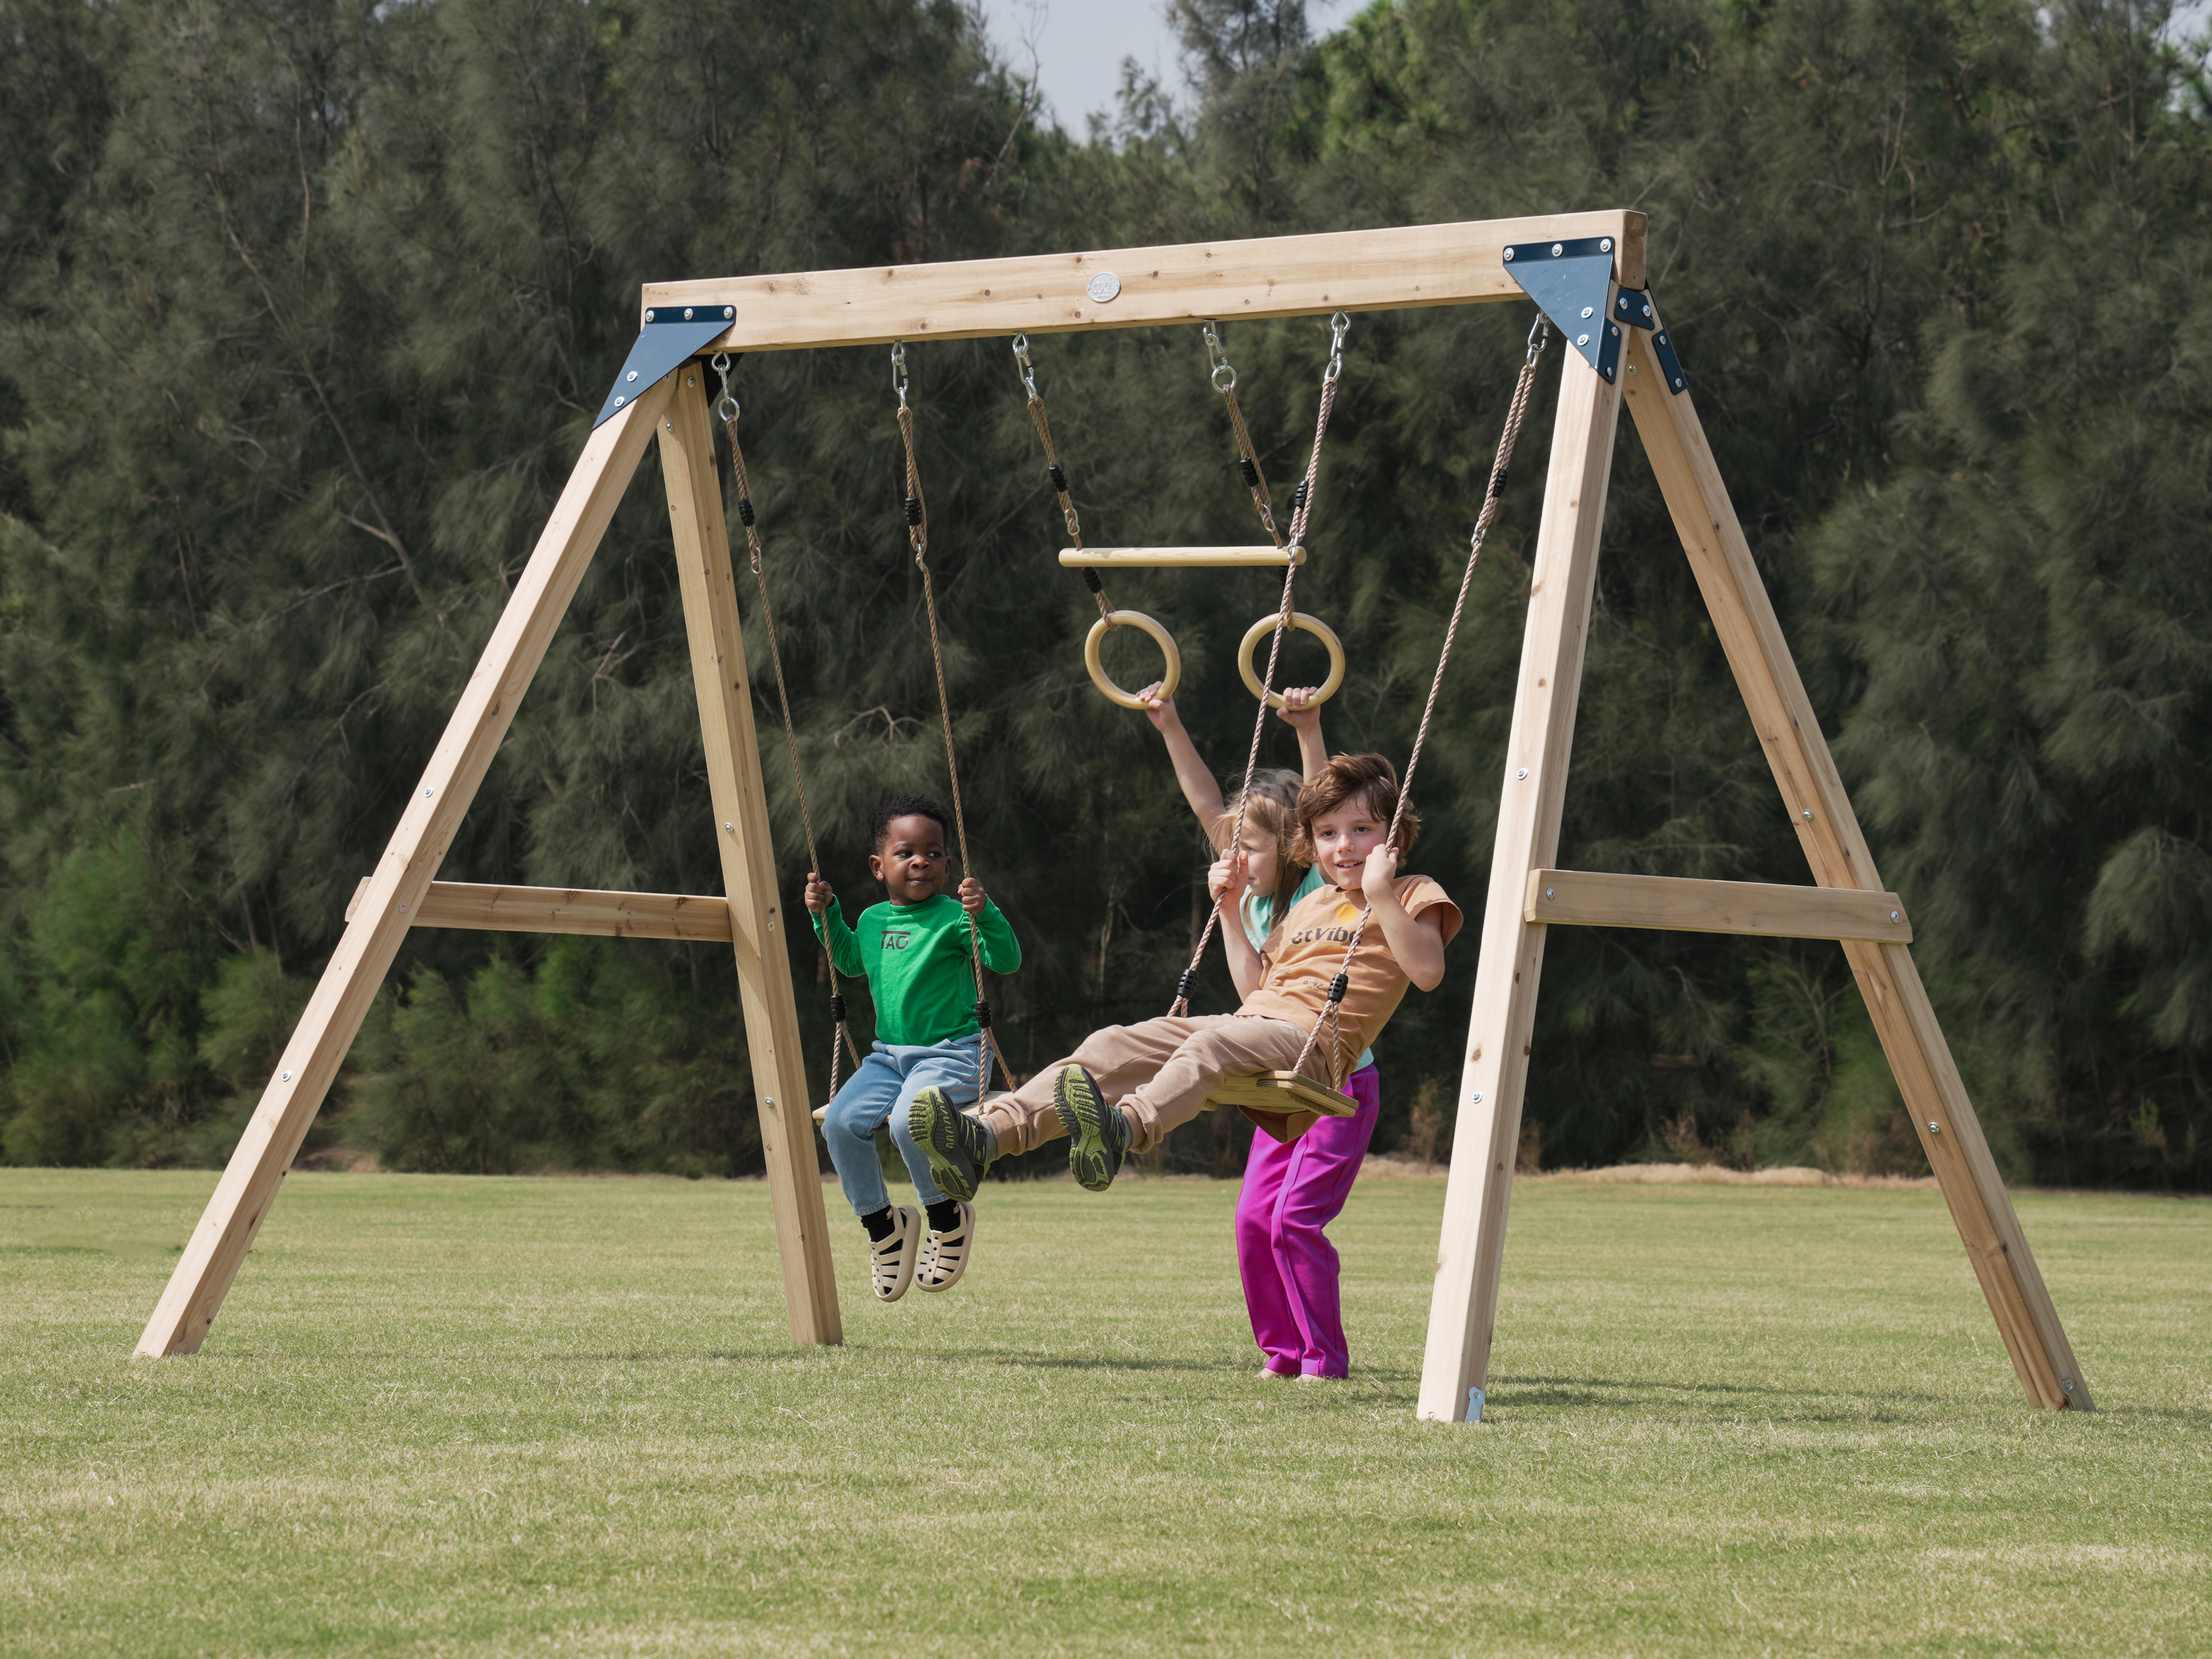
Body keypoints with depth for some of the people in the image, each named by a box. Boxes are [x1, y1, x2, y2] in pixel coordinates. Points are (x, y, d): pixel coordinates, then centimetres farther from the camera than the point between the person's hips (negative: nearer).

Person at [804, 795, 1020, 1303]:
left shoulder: (953, 918, -8)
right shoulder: (872, 920, 10)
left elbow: (1007, 959, -16)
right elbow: (851, 961, 32)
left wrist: (984, 914, -31)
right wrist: (826, 913, 20)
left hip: (950, 1052, -6)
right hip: (889, 1053, 6)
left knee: (907, 1120, -33)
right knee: (841, 1121, -18)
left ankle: (949, 1217, -5)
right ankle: (881, 1221, 4)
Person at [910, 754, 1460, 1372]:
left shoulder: (1412, 895, 12)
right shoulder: (1310, 906, 33)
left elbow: (1428, 970, -7)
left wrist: (1379, 894, -10)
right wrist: (1232, 911, 28)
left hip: (1310, 1039, -7)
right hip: (1252, 1020, 7)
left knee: (1210, 1046, -39)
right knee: (1115, 1046, -15)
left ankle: (1123, 1128, -70)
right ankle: (985, 1137, -33)